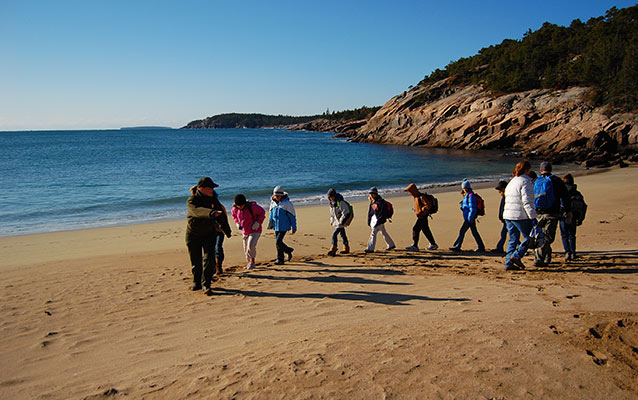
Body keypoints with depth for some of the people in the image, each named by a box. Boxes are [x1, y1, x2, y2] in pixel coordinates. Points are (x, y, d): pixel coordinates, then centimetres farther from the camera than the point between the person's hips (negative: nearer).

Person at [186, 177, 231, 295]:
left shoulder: (213, 199, -2)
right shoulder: (192, 201, -18)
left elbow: (221, 215, 11)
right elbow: (198, 211, -41)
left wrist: (226, 229, 17)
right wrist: (211, 213, -59)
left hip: (209, 234, 2)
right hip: (193, 235, -2)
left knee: (209, 259, -12)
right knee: (196, 261, 8)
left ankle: (206, 284, -6)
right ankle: (197, 282, 28)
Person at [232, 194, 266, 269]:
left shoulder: (252, 206, -19)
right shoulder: (235, 208, -5)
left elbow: (262, 212, -6)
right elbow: (234, 214, 19)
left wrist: (258, 223, -16)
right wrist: (237, 223, 5)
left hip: (255, 231, -5)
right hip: (245, 232, 6)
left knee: (251, 246, -24)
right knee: (246, 249, 11)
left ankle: (252, 262, -5)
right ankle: (250, 263, 32)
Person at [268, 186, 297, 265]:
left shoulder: (287, 203, -14)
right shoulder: (273, 202, 4)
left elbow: (292, 216, -9)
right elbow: (271, 213, 18)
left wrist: (294, 228, -7)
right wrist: (270, 223, 16)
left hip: (284, 226, -7)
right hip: (276, 226, 7)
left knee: (278, 242, -12)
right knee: (279, 243, 12)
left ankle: (280, 260, 4)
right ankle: (289, 250, 34)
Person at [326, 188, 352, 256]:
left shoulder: (340, 202, -20)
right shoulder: (332, 203, 8)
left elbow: (346, 213, -21)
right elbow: (332, 213, 21)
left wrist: (341, 222, -21)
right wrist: (332, 221, 14)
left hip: (341, 222, -9)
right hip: (336, 221, 9)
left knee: (334, 234, -15)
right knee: (342, 235, 17)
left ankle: (333, 250, -12)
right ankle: (346, 249, 28)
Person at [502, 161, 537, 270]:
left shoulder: (511, 182, 17)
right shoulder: (525, 182, -10)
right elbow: (527, 202, -17)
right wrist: (533, 217, -16)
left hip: (508, 216, 8)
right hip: (521, 216, -8)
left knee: (513, 240, 11)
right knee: (529, 238, 3)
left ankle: (508, 263, 7)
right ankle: (516, 256, -8)